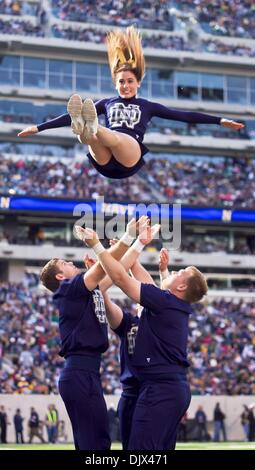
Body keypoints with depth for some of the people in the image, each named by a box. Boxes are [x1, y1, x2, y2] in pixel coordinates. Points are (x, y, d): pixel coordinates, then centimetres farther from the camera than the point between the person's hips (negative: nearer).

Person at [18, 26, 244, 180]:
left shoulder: (147, 106, 25)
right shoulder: (107, 103, 29)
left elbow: (184, 116, 22)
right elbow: (69, 116, 26)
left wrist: (219, 120, 16)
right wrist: (38, 128, 21)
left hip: (130, 159, -2)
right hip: (105, 163, 2)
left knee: (115, 137, -37)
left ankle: (92, 128, -67)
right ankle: (86, 129, -66)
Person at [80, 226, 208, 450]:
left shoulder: (165, 301, -11)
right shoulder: (177, 307, 14)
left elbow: (120, 277, -11)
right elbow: (147, 284, 30)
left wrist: (97, 246, -3)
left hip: (160, 388, -10)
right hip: (177, 387, 10)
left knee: (141, 449, -14)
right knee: (163, 449, 12)